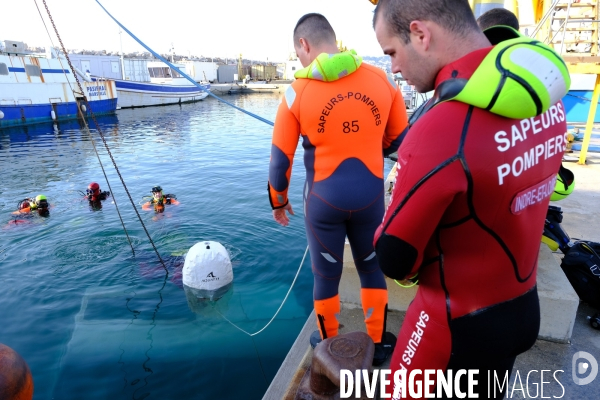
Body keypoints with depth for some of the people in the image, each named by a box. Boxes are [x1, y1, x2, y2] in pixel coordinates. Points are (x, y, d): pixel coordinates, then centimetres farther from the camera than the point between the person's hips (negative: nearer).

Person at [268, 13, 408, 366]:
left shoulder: (298, 92, -8)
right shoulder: (383, 80, -2)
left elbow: (280, 160, -5)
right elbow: (399, 140, 10)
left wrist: (279, 201, 12)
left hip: (324, 199, -2)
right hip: (371, 196, 2)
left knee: (326, 275, 17)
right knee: (372, 268, 22)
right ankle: (379, 343, 37)